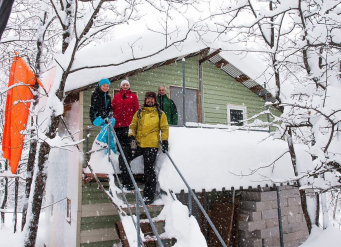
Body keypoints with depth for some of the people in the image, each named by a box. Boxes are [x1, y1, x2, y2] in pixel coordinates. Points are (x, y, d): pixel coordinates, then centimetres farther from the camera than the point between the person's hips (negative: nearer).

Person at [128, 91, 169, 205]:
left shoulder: (160, 114, 8)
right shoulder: (139, 113, 15)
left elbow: (165, 128, 6)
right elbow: (133, 125, 13)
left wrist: (165, 141, -4)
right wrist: (132, 137, -3)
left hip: (152, 145, -4)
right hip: (139, 144, 4)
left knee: (149, 169, -3)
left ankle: (149, 196, 3)